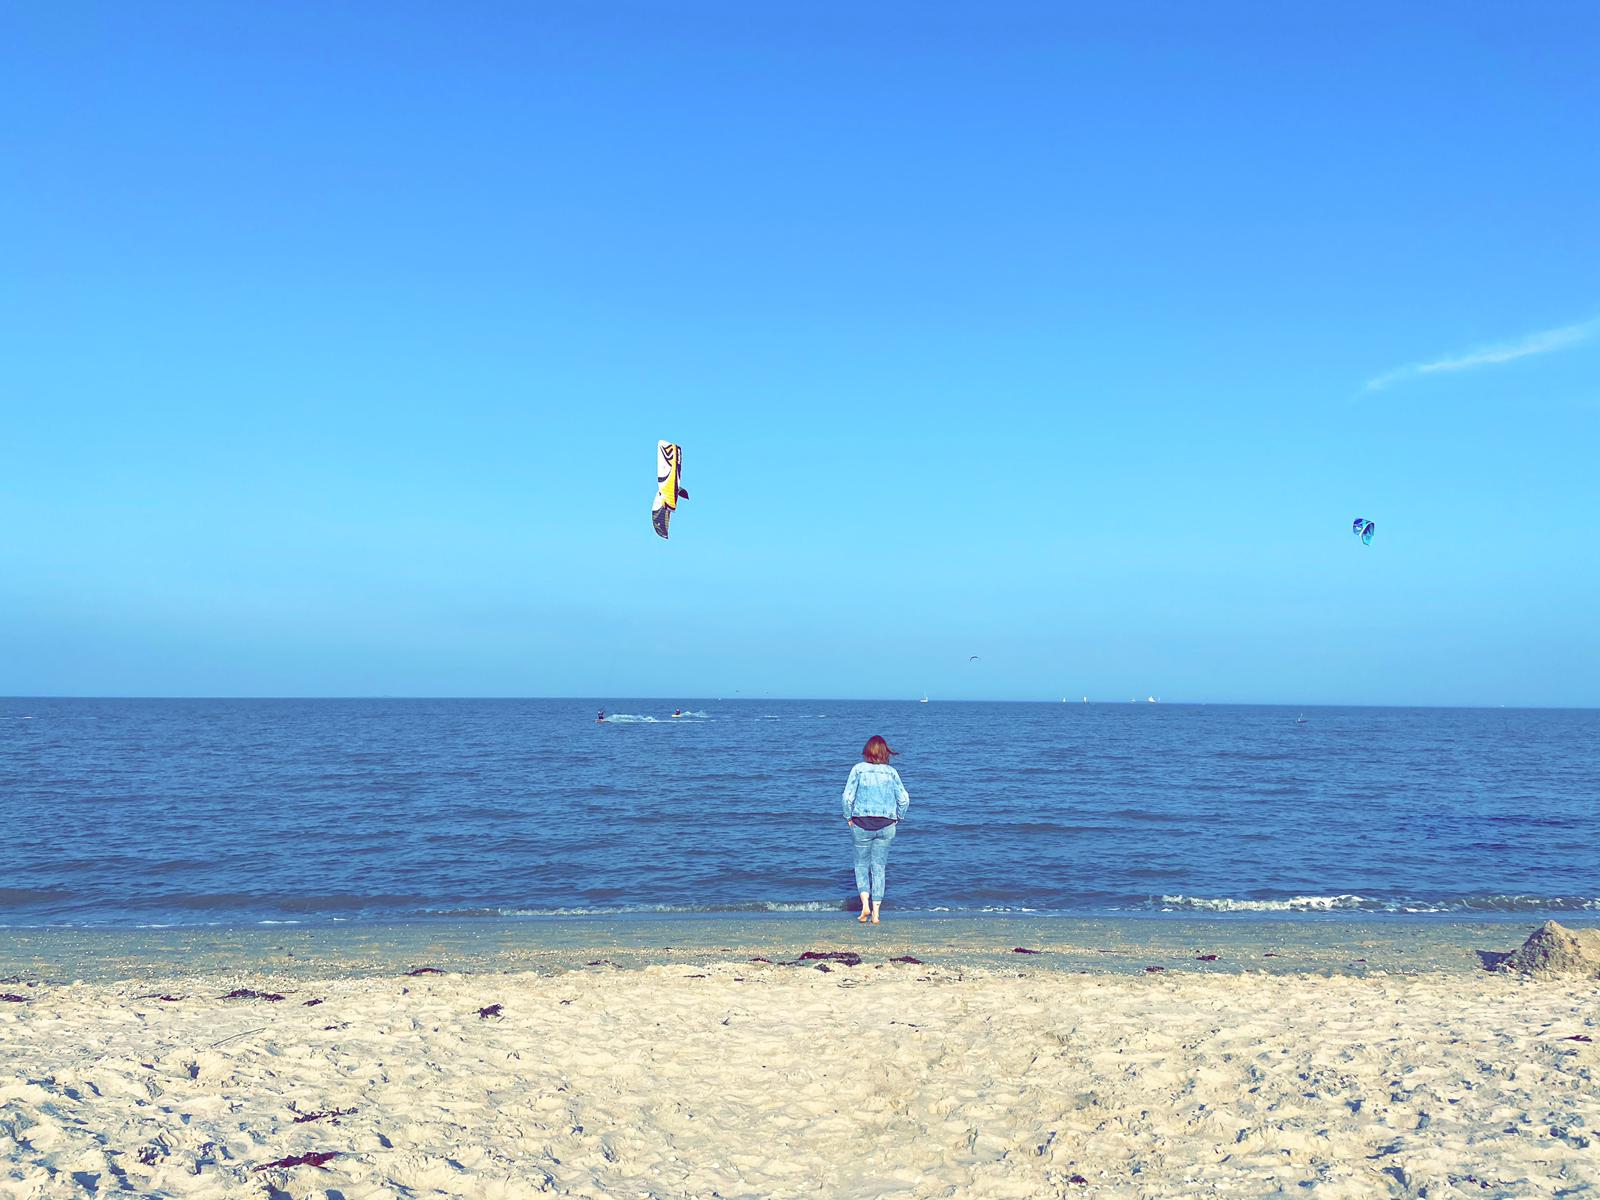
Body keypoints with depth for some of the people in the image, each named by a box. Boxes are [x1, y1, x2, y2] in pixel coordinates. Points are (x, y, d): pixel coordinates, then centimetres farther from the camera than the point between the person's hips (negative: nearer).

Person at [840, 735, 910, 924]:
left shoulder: (858, 769, -4)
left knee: (861, 864, 13)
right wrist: (897, 818, 13)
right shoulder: (891, 772, 1)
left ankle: (865, 904, -6)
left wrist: (849, 818, 4)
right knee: (879, 868, 9)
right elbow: (904, 799, -1)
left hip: (862, 823, -1)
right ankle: (875, 913, 6)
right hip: (886, 826, 2)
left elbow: (847, 796, -9)